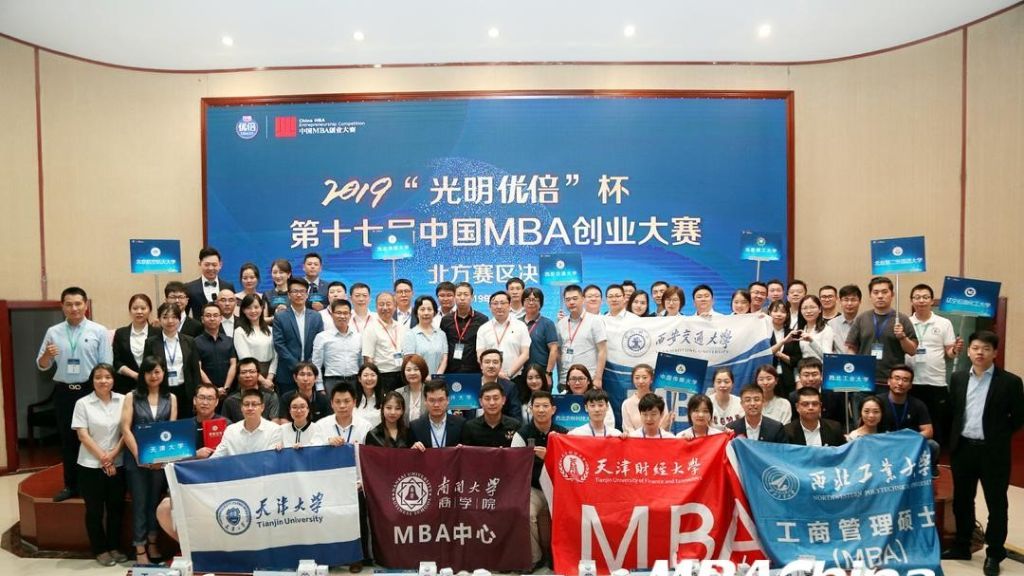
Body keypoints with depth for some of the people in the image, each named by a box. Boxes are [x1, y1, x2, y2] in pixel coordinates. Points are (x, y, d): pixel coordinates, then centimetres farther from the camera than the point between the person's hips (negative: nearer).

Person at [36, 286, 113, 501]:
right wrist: (47, 355, -15)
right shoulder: (53, 332, 4)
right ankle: (71, 485, 25)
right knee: (67, 439, 12)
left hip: (91, 390, -3)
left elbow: (106, 365, -4)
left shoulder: (98, 331, -4)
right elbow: (41, 365, 8)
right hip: (63, 392, 3)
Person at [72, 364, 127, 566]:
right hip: (91, 465, -2)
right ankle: (100, 550, 21)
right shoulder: (83, 403, -5)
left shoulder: (122, 400, -1)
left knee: (117, 507, 9)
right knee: (95, 510, 7)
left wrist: (112, 455, -11)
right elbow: (83, 436, -8)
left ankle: (114, 547, 23)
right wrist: (103, 459, -11)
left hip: (117, 464, 2)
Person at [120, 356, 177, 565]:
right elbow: (125, 428, -5)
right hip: (137, 459, -1)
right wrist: (139, 455, -15)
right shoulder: (132, 397, 1)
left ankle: (152, 542, 27)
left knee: (156, 501, 12)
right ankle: (140, 549, 15)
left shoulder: (171, 398, 5)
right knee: (140, 503, 5)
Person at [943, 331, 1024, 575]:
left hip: (993, 451, -4)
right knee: (961, 500, 14)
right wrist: (953, 440, 8)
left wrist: (999, 436, -2)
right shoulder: (958, 378, 5)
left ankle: (994, 554, 21)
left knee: (996, 503, 7)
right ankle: (961, 546, 28)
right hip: (963, 448, 4)